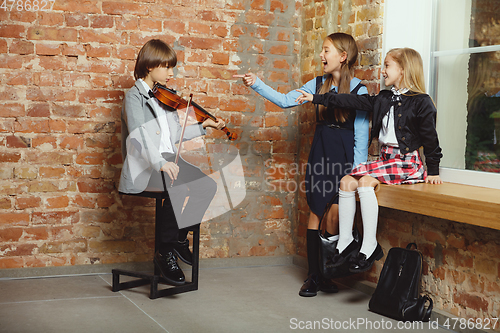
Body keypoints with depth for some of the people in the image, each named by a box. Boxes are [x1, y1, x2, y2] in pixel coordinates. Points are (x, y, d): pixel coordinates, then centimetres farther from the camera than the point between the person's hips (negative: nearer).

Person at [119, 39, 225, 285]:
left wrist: (202, 127, 17)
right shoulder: (135, 97, -4)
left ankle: (180, 237, 1)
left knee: (207, 184, -17)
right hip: (145, 168, -7)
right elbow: (139, 135, -22)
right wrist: (159, 163, -36)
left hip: (169, 162, 7)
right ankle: (165, 252, -16)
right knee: (180, 187, -33)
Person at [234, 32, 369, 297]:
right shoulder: (318, 84, 8)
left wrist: (356, 171, -10)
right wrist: (257, 85, 2)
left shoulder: (359, 91, -6)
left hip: (345, 157, -4)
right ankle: (313, 275, 12)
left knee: (335, 215, -6)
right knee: (316, 212, 4)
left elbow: (361, 135, -6)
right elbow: (286, 100, 9)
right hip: (321, 153, 4)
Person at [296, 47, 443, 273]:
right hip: (385, 159, 8)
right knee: (347, 182, -8)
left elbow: (430, 138, -5)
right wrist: (316, 99, 12)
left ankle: (370, 246, -21)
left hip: (407, 163, -7)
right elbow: (353, 101, 12)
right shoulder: (384, 99, 13)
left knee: (365, 182, -27)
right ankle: (345, 242, -2)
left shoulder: (421, 102, -7)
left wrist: (433, 171, -4)